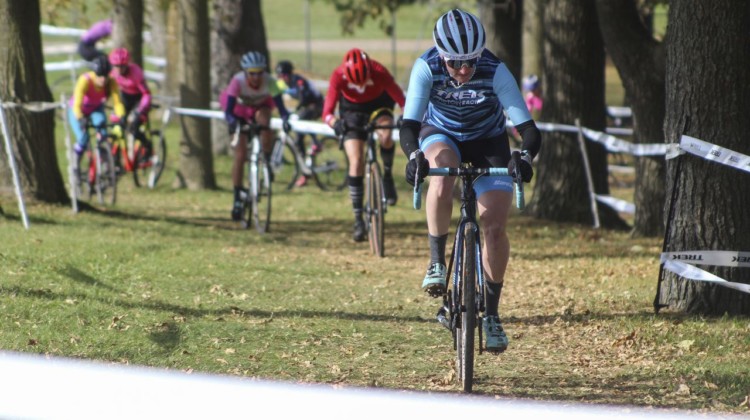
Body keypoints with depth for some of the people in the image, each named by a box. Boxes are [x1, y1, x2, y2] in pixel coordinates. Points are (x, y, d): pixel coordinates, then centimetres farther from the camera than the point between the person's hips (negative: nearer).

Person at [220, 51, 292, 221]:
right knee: (240, 155, -10)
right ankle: (237, 198, -2)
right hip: (240, 107, -1)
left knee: (264, 123, -37)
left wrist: (285, 118, -59)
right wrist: (231, 120, -61)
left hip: (260, 106, 1)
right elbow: (229, 110, -40)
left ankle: (268, 162, -16)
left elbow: (280, 106, -38)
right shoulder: (238, 81, -35)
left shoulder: (269, 82, -32)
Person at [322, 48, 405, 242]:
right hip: (352, 111, 0)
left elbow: (398, 95, -36)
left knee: (385, 136, -33)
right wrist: (334, 122, -57)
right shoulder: (339, 76, -31)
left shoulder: (378, 72, -33)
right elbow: (327, 110, -35)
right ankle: (358, 218, -3)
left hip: (378, 104, 0)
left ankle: (387, 175, -3)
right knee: (356, 161, -11)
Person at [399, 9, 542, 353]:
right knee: (442, 170, -37)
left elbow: (527, 128, -35)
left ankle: (491, 313, 3)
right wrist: (414, 156, -55)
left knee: (495, 227, -14)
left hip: (488, 143, 0)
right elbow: (409, 124, -34)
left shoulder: (495, 72, -31)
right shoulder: (426, 68, -29)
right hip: (441, 136, 0)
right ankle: (436, 262, -21)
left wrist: (525, 157, -56)